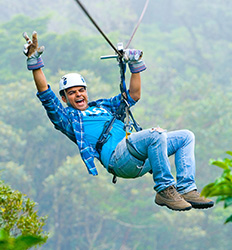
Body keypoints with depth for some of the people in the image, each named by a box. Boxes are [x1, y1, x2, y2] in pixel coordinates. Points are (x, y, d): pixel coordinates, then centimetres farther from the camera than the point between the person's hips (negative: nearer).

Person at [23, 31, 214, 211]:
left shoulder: (103, 106, 36)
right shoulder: (66, 117, 17)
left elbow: (133, 96, 38)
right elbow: (46, 95, 5)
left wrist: (136, 65, 29)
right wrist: (34, 61, 1)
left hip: (140, 161, 8)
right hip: (117, 157, -8)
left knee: (186, 136, 1)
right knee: (157, 135, -33)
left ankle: (186, 190, -12)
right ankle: (164, 190, -28)